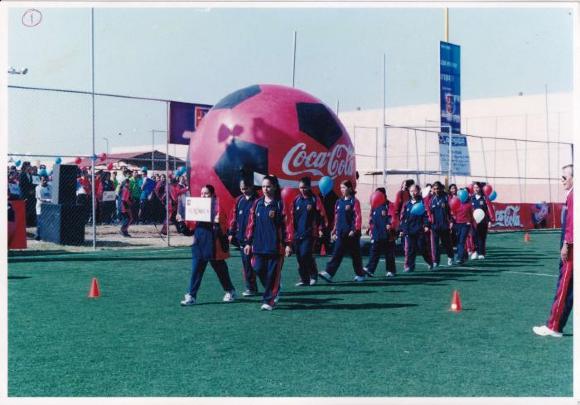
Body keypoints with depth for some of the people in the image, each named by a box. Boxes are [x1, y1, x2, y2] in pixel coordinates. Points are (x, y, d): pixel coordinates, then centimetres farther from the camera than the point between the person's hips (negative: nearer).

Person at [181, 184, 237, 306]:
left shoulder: (217, 206, -8)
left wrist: (218, 223, -32)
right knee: (196, 270, 1)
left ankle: (230, 291, 28)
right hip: (199, 243, 5)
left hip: (212, 244, -5)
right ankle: (191, 296, 4)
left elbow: (223, 226, -12)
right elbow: (193, 225, 14)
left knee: (220, 268, 10)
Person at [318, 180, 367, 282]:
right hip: (341, 233, 5)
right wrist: (334, 231, 15)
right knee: (337, 254, -4)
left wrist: (355, 230, -17)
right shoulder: (339, 202, 13)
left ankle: (361, 275, 19)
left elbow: (358, 217, -11)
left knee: (355, 255, 6)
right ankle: (329, 273, -11)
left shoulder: (354, 201, -6)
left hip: (351, 233, -5)